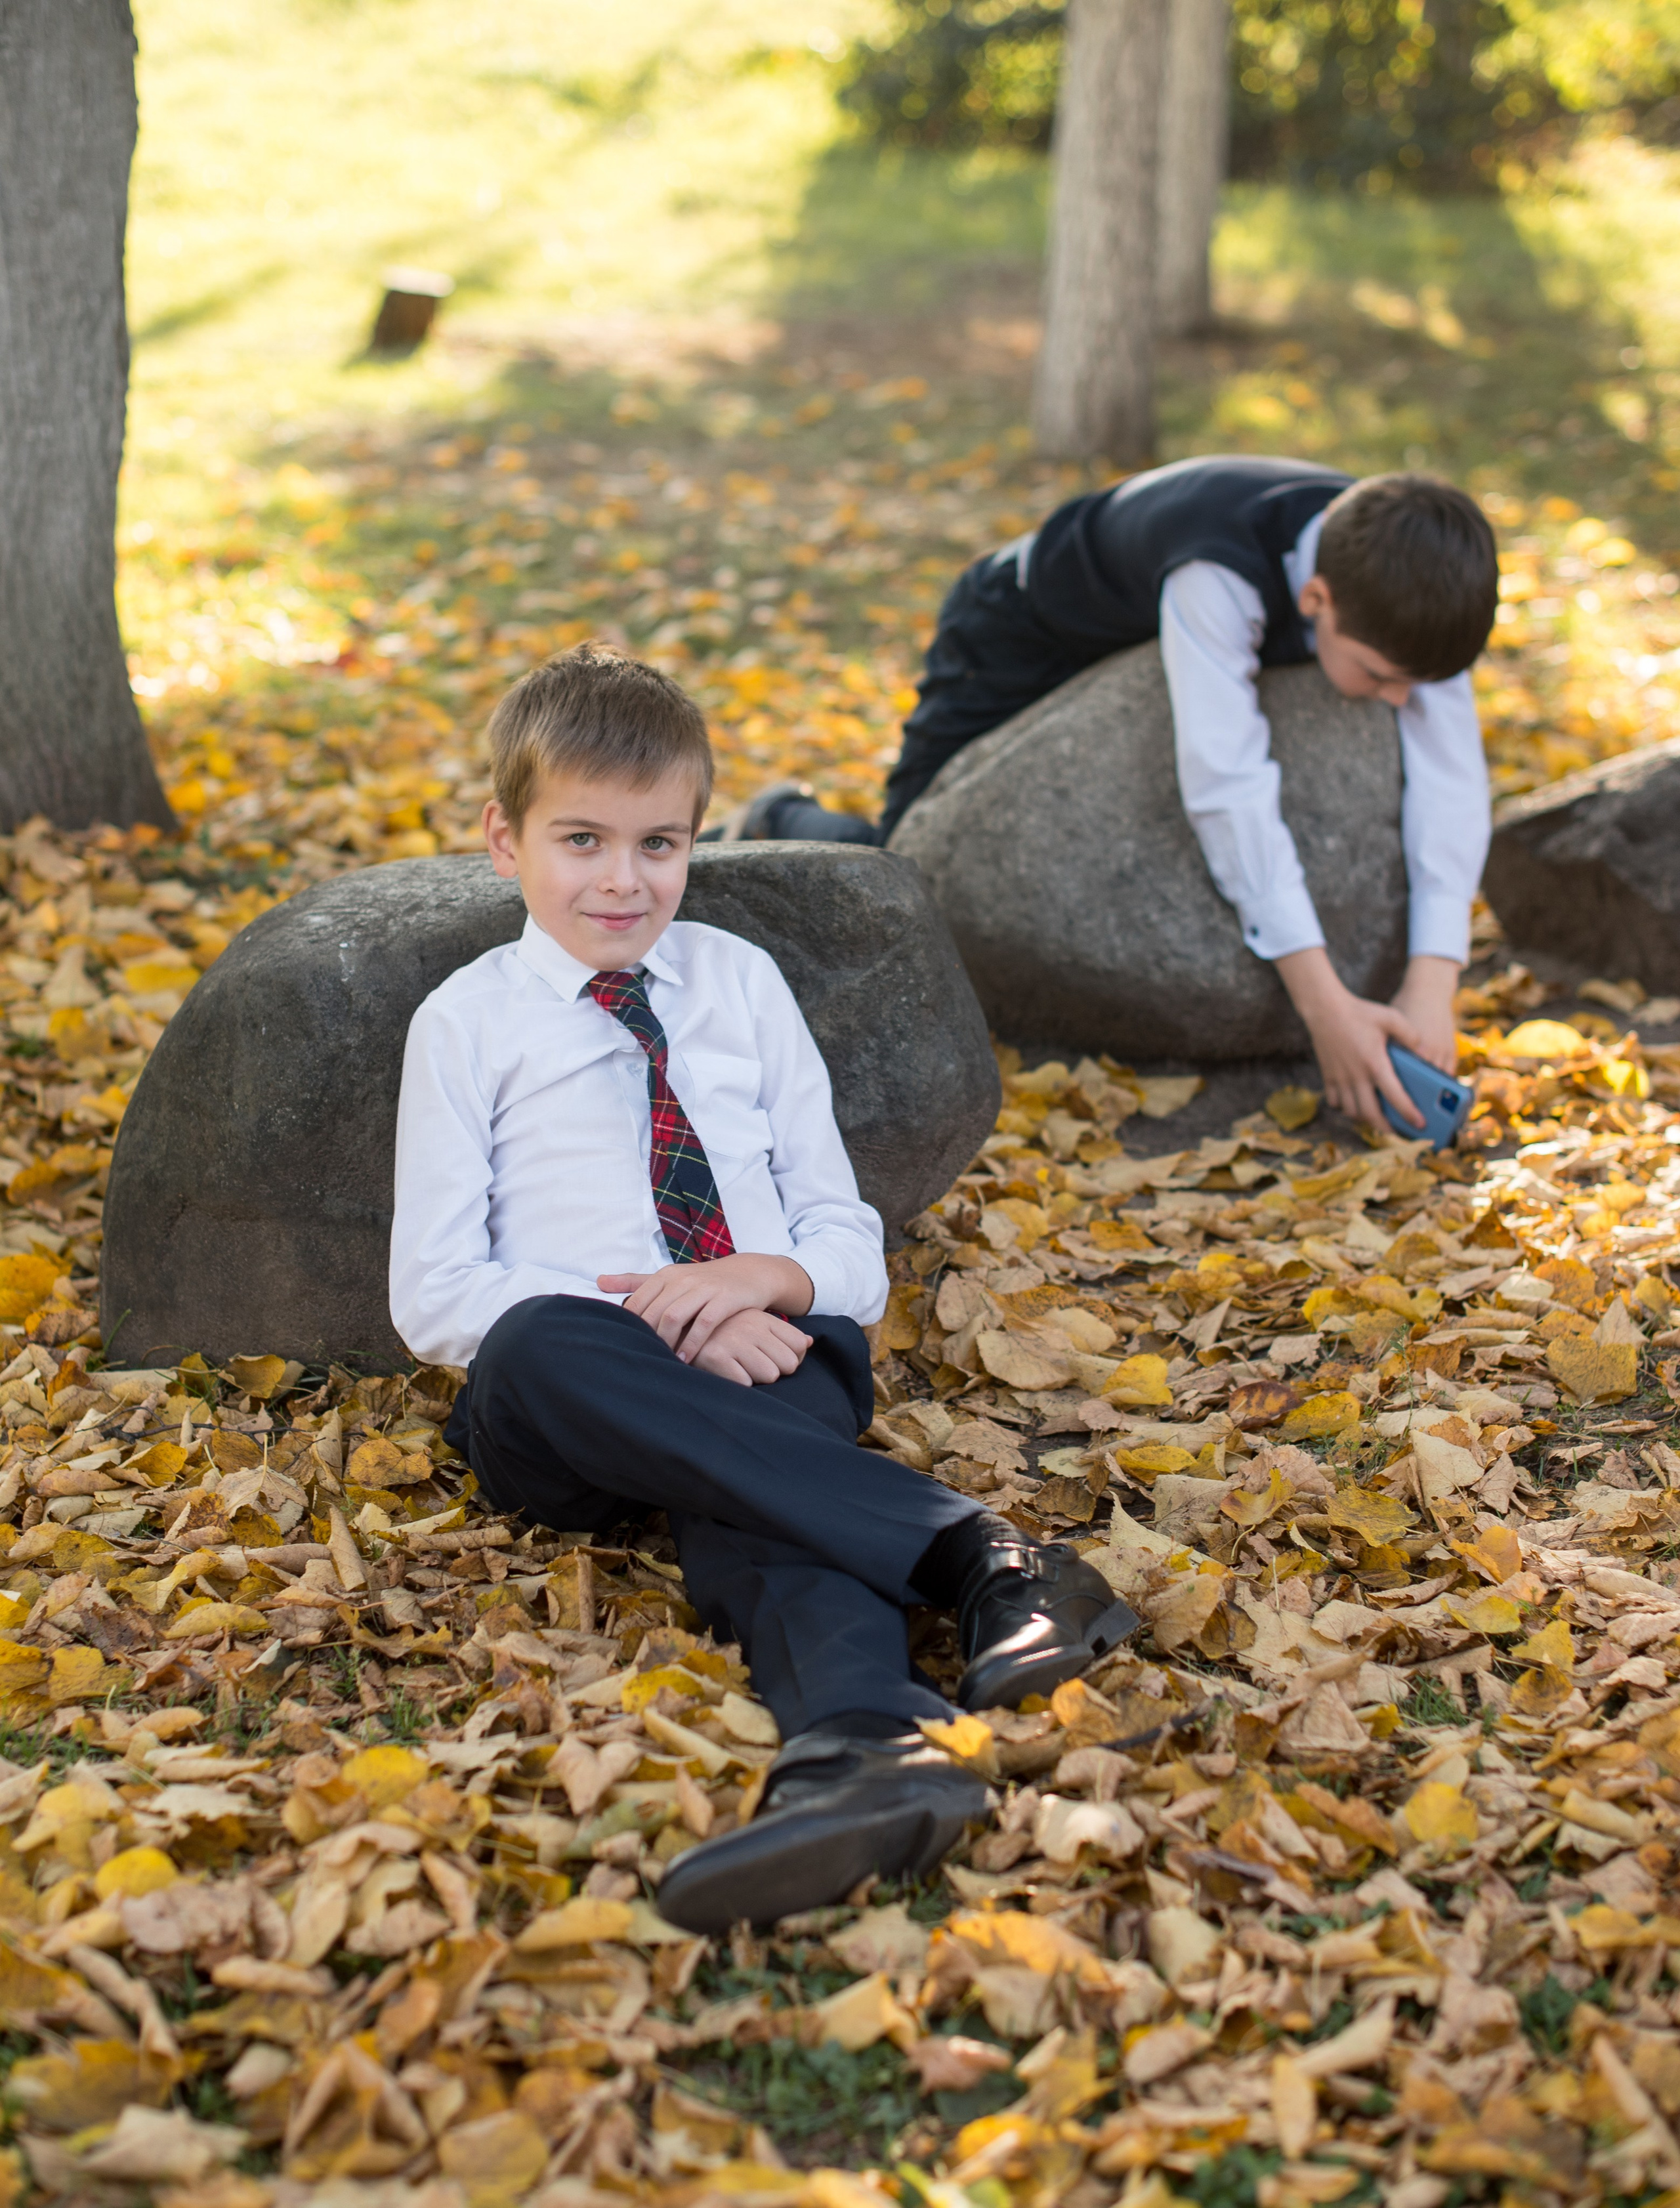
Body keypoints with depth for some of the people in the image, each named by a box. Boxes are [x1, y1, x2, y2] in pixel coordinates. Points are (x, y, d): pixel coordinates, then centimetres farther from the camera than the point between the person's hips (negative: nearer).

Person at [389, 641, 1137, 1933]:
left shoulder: (744, 983, 20)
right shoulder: (470, 1023, 13)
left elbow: (852, 1249, 17)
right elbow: (434, 1294, 3)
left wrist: (772, 1279, -10)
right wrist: (671, 1328, -12)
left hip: (773, 1363, 1)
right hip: (564, 1419, -1)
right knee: (539, 1341, -37)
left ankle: (862, 1743, -65)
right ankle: (978, 1557, -46)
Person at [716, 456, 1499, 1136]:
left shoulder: (1403, 581, -29)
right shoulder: (1220, 575, -47)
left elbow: (1450, 773, -33)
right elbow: (1227, 782, -52)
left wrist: (1431, 990, -44)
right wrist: (1325, 1002, -56)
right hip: (1023, 640, -6)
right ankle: (783, 824, 26)